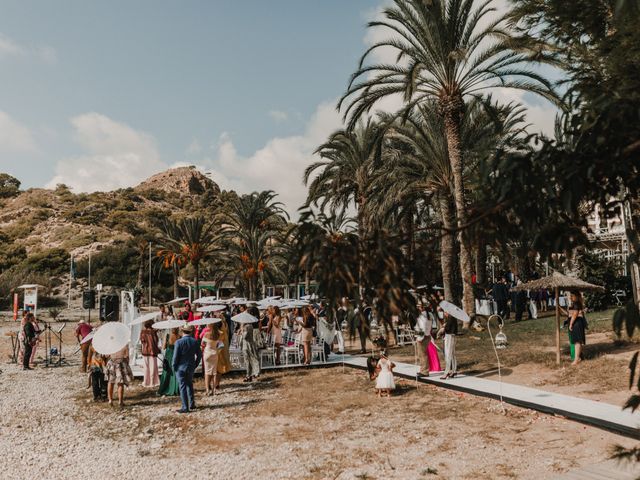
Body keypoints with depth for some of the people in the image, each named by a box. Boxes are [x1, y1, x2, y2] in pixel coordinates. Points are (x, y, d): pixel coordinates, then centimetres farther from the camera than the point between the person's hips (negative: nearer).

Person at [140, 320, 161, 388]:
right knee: (153, 367, 3)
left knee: (146, 367, 14)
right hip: (152, 351, -4)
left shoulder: (143, 331, 0)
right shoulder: (153, 331, -10)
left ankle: (146, 382, 19)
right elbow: (156, 340, -9)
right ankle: (152, 383, 3)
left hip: (145, 351, 4)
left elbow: (142, 340, -3)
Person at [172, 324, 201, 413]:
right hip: (191, 367, 4)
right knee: (189, 385, 20)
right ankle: (192, 404, 23)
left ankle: (185, 407, 3)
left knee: (183, 387, 2)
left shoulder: (179, 342, -16)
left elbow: (175, 356, -14)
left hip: (181, 367, -4)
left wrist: (174, 367, 0)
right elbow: (199, 355, 2)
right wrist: (195, 365, 13)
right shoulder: (195, 341, -3)